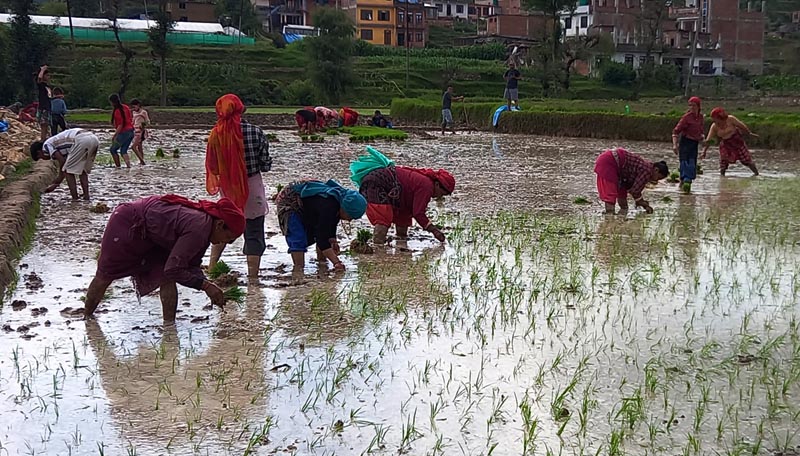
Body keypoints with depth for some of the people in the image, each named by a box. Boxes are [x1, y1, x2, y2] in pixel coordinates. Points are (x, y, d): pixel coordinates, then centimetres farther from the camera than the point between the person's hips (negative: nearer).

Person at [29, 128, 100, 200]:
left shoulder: (46, 145, 12)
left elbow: (62, 161, -1)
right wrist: (55, 184, 47)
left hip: (81, 141, -9)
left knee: (68, 171, 6)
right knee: (82, 170, 23)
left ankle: (75, 201, 4)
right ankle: (86, 198, 17)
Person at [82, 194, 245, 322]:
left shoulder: (205, 227, -7)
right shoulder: (198, 228, -35)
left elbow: (192, 265, 0)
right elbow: (173, 269, -34)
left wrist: (206, 284, -16)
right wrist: (205, 285, -30)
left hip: (150, 235, 8)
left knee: (166, 279, -6)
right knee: (105, 275, 11)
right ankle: (86, 317, 30)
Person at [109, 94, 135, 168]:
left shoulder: (117, 111, -16)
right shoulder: (126, 107, 8)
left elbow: (120, 126, -20)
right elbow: (131, 119, 14)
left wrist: (114, 136, -17)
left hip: (123, 132, -8)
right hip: (131, 131, 8)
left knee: (113, 150, 9)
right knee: (123, 151, 13)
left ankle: (118, 167, 8)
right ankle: (128, 166, -1)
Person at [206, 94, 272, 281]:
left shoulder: (216, 135, -9)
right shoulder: (254, 131, -13)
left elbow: (212, 166, -2)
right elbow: (265, 163, -9)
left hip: (228, 190, 3)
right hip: (252, 187, -2)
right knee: (254, 233, 5)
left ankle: (211, 267, 23)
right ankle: (253, 277, 5)